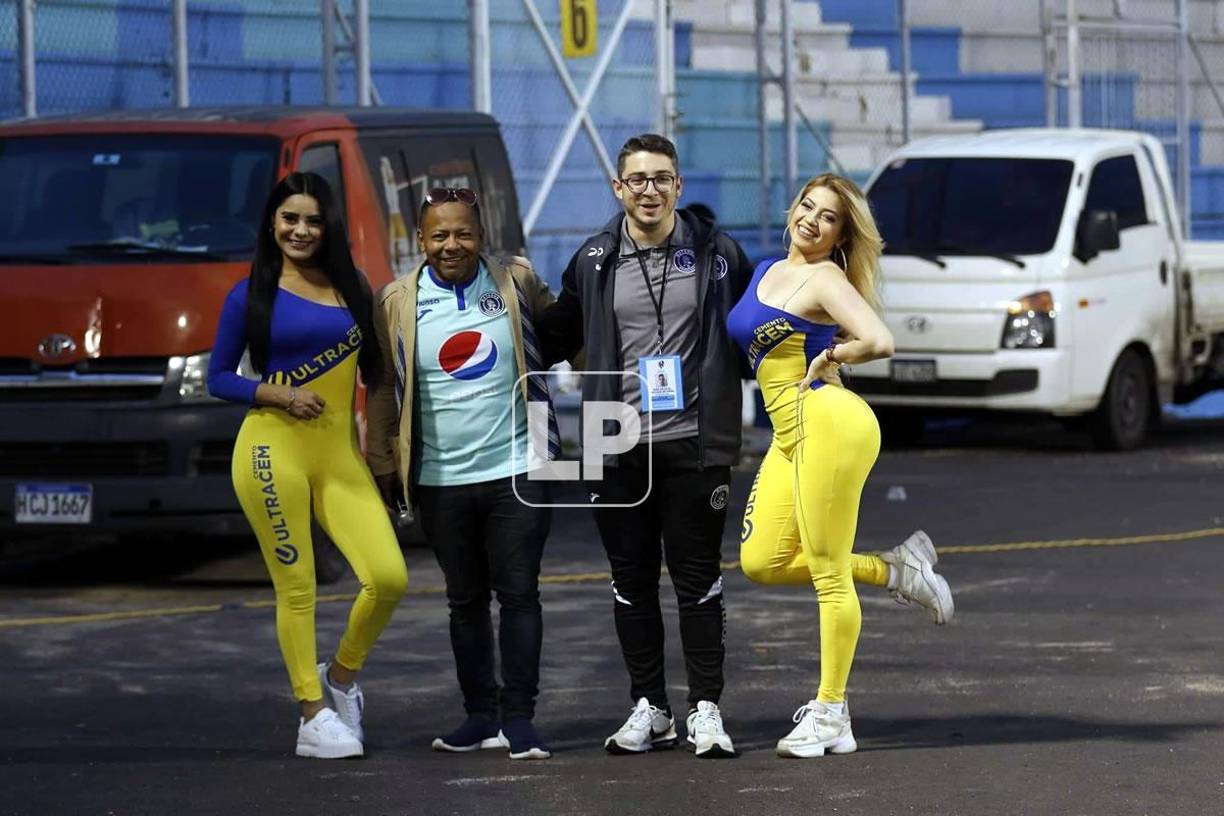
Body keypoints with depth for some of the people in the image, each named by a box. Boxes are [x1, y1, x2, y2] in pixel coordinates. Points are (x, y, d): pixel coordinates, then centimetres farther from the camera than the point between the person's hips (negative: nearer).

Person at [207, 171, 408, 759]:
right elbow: (218, 378, 5)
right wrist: (278, 394, -10)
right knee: (295, 589, -4)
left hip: (341, 453, 3)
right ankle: (314, 717, 6)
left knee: (389, 577, -11)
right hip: (274, 449, -3)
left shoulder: (352, 289, 14)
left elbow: (375, 368, 18)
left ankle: (340, 676, 14)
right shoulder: (251, 294, 4)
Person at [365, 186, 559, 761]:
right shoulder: (397, 303, 1)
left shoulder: (517, 282, 0)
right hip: (441, 479, 1)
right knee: (465, 599, 9)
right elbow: (383, 389, 7)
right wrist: (381, 464, 7)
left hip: (517, 470, -1)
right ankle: (481, 715, 17)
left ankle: (519, 718, -2)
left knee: (518, 593, -4)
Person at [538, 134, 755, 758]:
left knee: (698, 578, 0)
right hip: (619, 448, 2)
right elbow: (556, 337, 18)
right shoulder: (594, 261, 6)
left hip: (692, 443, -2)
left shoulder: (716, 254, 2)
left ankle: (705, 710, 5)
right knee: (632, 581, 7)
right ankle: (649, 707, 16)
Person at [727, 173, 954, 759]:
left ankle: (831, 714, 2)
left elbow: (879, 342, -22)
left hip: (827, 422, -9)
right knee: (762, 563, 5)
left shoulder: (825, 279, -8)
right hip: (789, 435, 9)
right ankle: (895, 570, 17)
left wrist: (828, 358, -7)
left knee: (828, 573, -4)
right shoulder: (765, 272, 17)